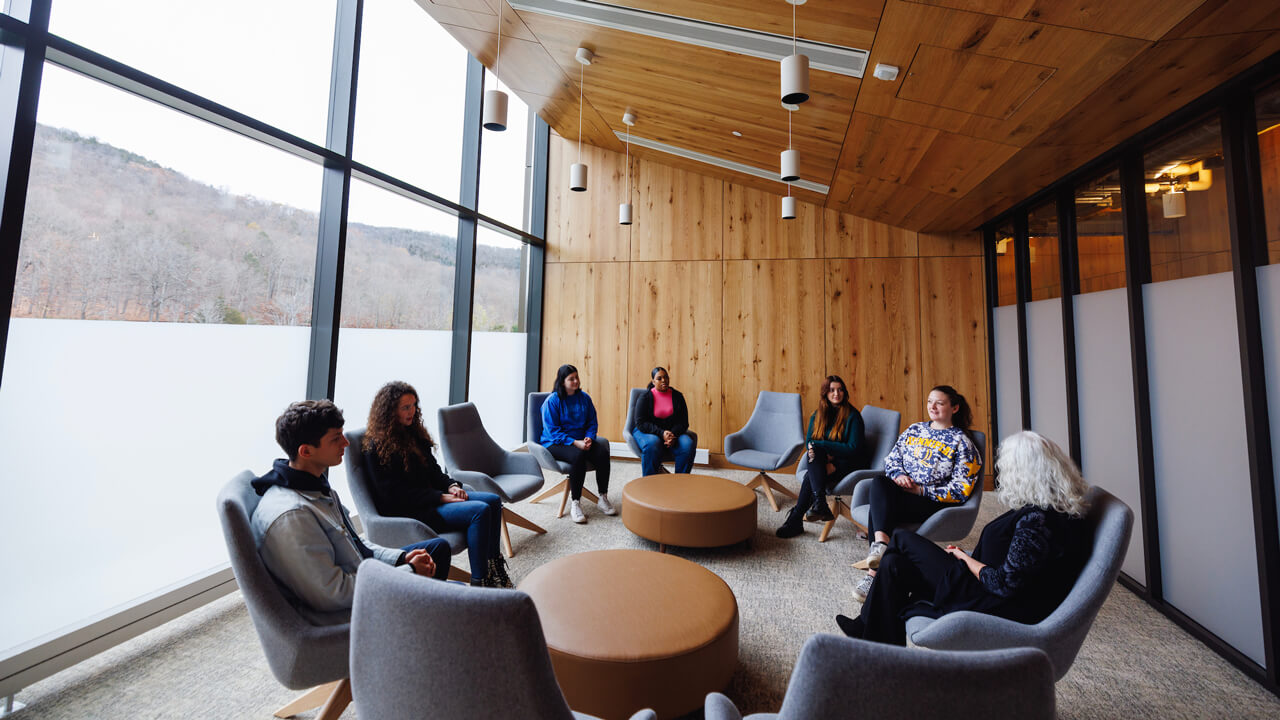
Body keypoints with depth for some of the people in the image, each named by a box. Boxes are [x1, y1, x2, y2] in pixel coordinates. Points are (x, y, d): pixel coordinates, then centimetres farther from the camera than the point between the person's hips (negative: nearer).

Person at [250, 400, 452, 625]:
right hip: (344, 613, -10)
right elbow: (333, 594, -28)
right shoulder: (290, 515, -31)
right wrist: (410, 571, -19)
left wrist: (402, 558, 0)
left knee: (438, 546, 18)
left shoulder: (314, 485, 2)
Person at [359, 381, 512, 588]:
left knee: (493, 500, -7)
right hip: (407, 512, -9)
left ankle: (494, 571, -2)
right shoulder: (376, 448, -13)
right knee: (479, 510, -25)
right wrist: (441, 498, -19)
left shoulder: (412, 433, 13)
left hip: (429, 497, 9)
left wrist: (451, 486, -3)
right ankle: (479, 583, -19)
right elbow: (395, 495, -17)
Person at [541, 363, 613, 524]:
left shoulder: (584, 397, 8)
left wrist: (588, 438, -9)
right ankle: (574, 503, -23)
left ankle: (603, 499, -8)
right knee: (578, 455, -36)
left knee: (603, 452, -24)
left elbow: (592, 423, 12)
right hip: (555, 443, -5)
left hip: (581, 441, 5)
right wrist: (575, 443, -22)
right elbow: (553, 431, -13)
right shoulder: (552, 401, -7)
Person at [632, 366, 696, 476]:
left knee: (688, 445, -27)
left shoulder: (677, 396, 5)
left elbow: (684, 421, 2)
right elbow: (640, 423, -11)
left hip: (673, 431, 3)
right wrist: (661, 433, -24)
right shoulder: (645, 398, -4)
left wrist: (673, 434, -19)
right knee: (652, 443, -37)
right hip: (647, 432, -3)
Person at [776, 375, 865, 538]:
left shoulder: (853, 416, -5)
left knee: (810, 475, -32)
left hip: (847, 464, -4)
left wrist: (819, 444, -17)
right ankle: (820, 504, -39)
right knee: (814, 454, -32)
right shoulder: (817, 415, 10)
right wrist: (825, 459, -18)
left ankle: (795, 518, -29)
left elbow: (853, 449, -12)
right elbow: (808, 443, 4)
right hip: (824, 462, 4)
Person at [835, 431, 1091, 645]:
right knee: (894, 564, 6)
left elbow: (1004, 584, -25)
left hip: (999, 610, -9)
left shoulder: (1036, 519, -28)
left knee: (902, 540, 0)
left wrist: (964, 558, -8)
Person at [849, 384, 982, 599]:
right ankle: (880, 544, -41)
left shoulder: (961, 442, 2)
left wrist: (921, 490, -13)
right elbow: (891, 458, 18)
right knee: (879, 481, -31)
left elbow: (961, 490, -4)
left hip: (933, 502, -4)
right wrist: (899, 475, -5)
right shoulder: (914, 430, 18)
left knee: (879, 508, -30)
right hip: (900, 493, 5)